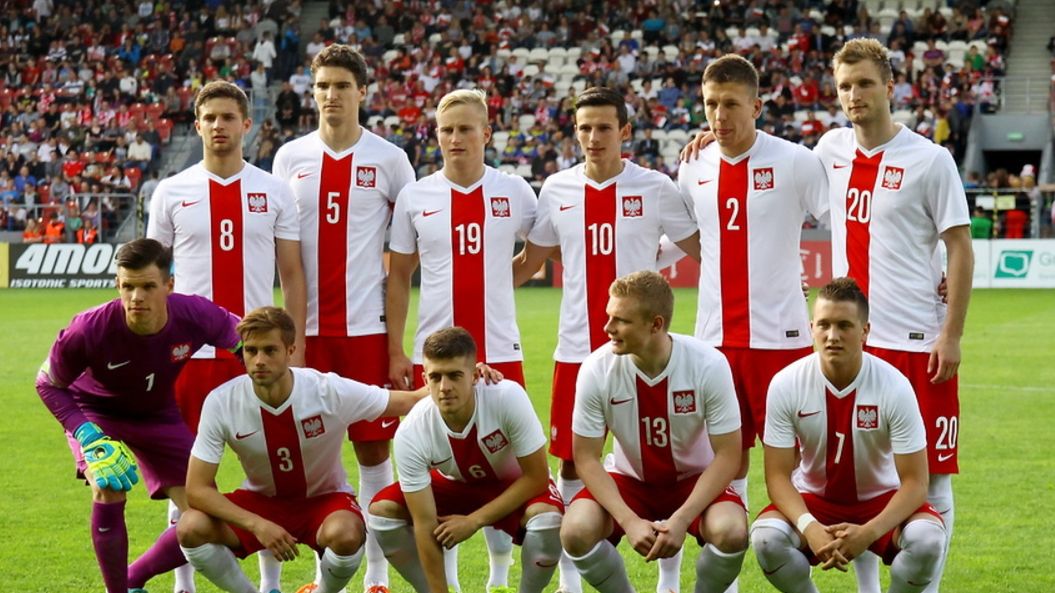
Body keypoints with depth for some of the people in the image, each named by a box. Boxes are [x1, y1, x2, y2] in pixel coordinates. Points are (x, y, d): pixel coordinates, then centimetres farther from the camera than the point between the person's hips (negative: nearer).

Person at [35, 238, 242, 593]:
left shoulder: (196, 317, -31)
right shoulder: (89, 331, -36)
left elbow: (238, 336, -7)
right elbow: (48, 384, -19)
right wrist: (88, 437, -29)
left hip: (157, 414, 3)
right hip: (96, 413, -3)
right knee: (109, 493, -30)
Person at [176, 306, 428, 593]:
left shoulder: (330, 391, -23)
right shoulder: (220, 403, -21)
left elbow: (411, 402, -15)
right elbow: (197, 489, -20)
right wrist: (257, 525, -32)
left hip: (325, 497, -1)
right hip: (260, 502, 1)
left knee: (346, 535, -36)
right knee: (191, 529, -26)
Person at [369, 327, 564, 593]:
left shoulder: (508, 397, -34)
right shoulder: (411, 433, -29)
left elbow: (536, 477, -23)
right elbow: (425, 523, -25)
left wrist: (474, 520, -26)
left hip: (514, 486, -2)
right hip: (455, 486, 2)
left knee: (547, 518, -34)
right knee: (382, 511, -21)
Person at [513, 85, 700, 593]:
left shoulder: (655, 188, -2)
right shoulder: (557, 189, 5)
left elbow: (704, 249, 7)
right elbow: (530, 260, 17)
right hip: (577, 349, 2)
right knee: (571, 461, 7)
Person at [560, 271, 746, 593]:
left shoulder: (709, 364, -23)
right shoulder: (597, 369, -19)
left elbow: (727, 455, -17)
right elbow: (586, 458, -12)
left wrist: (681, 520, -28)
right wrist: (629, 521, -25)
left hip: (696, 479, -1)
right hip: (631, 481, 1)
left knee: (731, 532, -33)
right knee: (576, 531, -28)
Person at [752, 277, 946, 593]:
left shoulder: (894, 386, -20)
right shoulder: (786, 385, -17)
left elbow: (915, 482, -19)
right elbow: (778, 475, -13)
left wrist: (868, 532, -35)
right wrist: (809, 527, -33)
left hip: (881, 500, -1)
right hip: (813, 500, 1)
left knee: (927, 538, -32)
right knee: (766, 537, -31)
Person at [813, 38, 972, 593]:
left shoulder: (929, 160, -6)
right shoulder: (832, 149, 8)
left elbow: (961, 247, -5)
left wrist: (952, 334, -11)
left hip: (918, 340, -5)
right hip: (851, 338, 5)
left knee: (930, 475, 0)